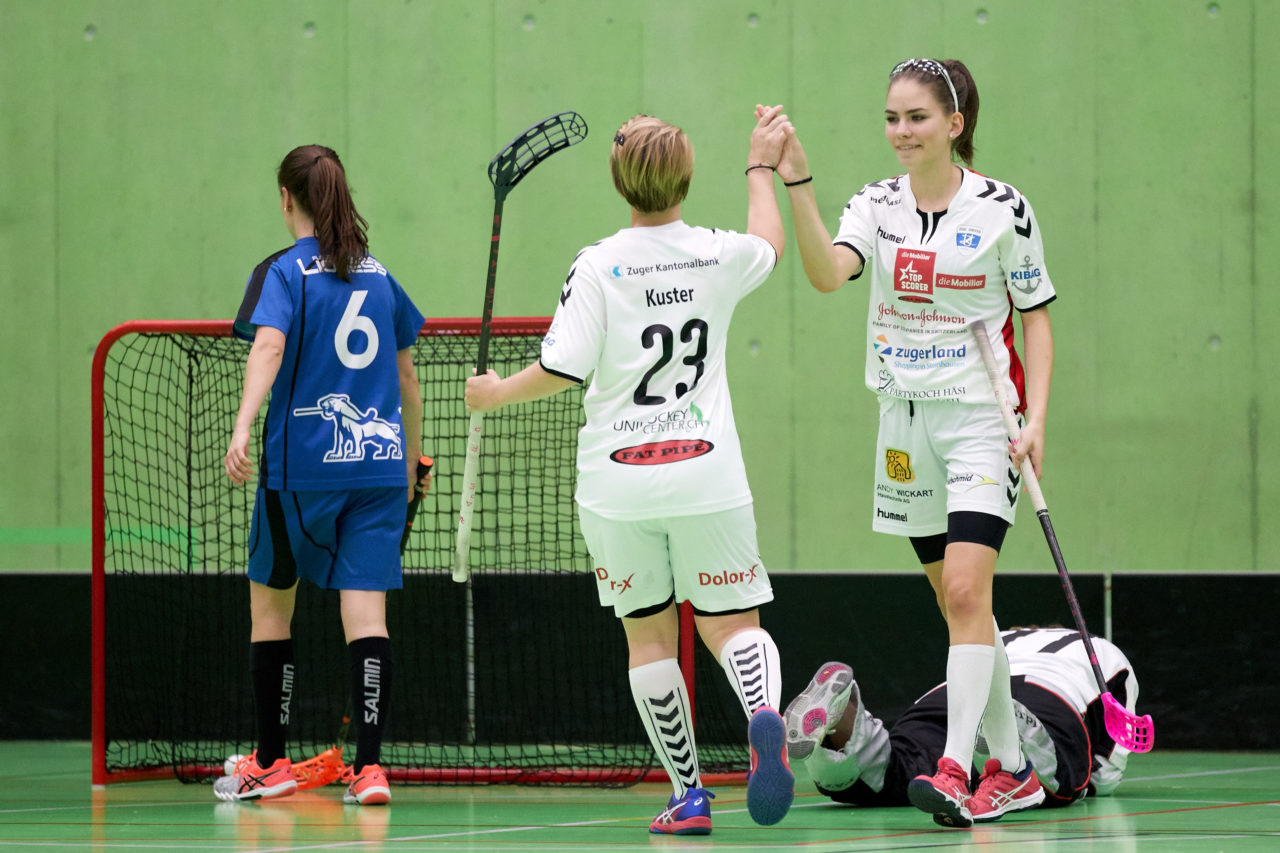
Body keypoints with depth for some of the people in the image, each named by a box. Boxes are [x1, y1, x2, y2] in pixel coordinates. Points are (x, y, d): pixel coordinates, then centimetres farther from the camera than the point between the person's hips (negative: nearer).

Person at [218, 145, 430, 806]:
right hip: (380, 459, 3)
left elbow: (269, 344, -21)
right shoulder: (378, 275, 13)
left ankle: (270, 764, 18)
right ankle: (369, 767, -14)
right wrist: (412, 458, 33)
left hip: (301, 465, -3)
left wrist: (242, 428, -32)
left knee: (271, 602, 13)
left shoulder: (284, 272, -2)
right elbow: (407, 378, 20)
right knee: (365, 612, -2)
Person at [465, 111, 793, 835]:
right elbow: (769, 244, 26)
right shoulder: (719, 255, 2)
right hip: (707, 474, 1)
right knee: (734, 625, 4)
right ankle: (764, 710, -30)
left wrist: (500, 393, 7)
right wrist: (762, 169, 42)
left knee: (649, 635, 9)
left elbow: (564, 369, -11)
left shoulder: (599, 267, -8)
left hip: (619, 480, -1)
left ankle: (689, 795, 6)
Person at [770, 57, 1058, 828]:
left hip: (983, 418, -5)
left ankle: (954, 770, -24)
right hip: (907, 421, 5)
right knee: (959, 604, 10)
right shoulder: (877, 206, 3)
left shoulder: (1002, 208, -5)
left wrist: (1036, 419, -8)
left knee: (965, 589, -18)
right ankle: (1011, 771, 19)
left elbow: (1037, 317, 1)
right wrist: (798, 184, -28)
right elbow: (828, 272, -16)